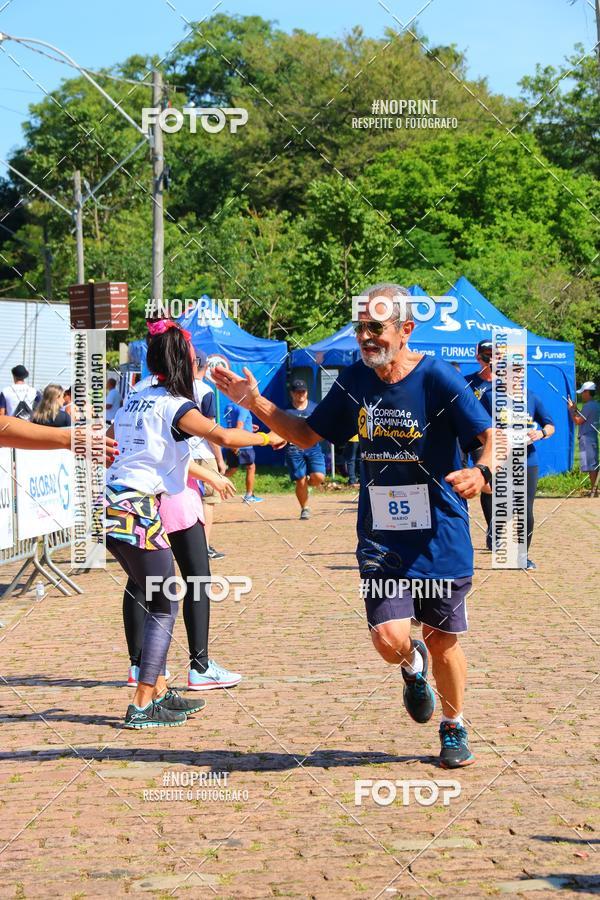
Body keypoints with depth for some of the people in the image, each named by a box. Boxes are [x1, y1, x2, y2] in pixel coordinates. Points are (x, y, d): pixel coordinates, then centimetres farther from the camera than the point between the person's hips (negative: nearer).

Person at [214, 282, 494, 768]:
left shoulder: (439, 378, -12)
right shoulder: (354, 381, 2)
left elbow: (490, 435, -13)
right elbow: (307, 434, 14)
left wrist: (482, 472, -34)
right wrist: (256, 402, 3)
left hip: (441, 539, -2)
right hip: (380, 540, 3)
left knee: (442, 641, 8)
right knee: (389, 638, -13)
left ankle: (454, 729, 35)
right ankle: (413, 666, 26)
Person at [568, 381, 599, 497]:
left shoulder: (588, 406, -15)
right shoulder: (596, 405, 16)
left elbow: (578, 421, -15)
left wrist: (571, 410, -3)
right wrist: (575, 410, 17)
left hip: (587, 438, -10)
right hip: (592, 437, 10)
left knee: (591, 465, -9)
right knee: (593, 465, 12)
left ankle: (594, 490, -10)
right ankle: (594, 489, 15)